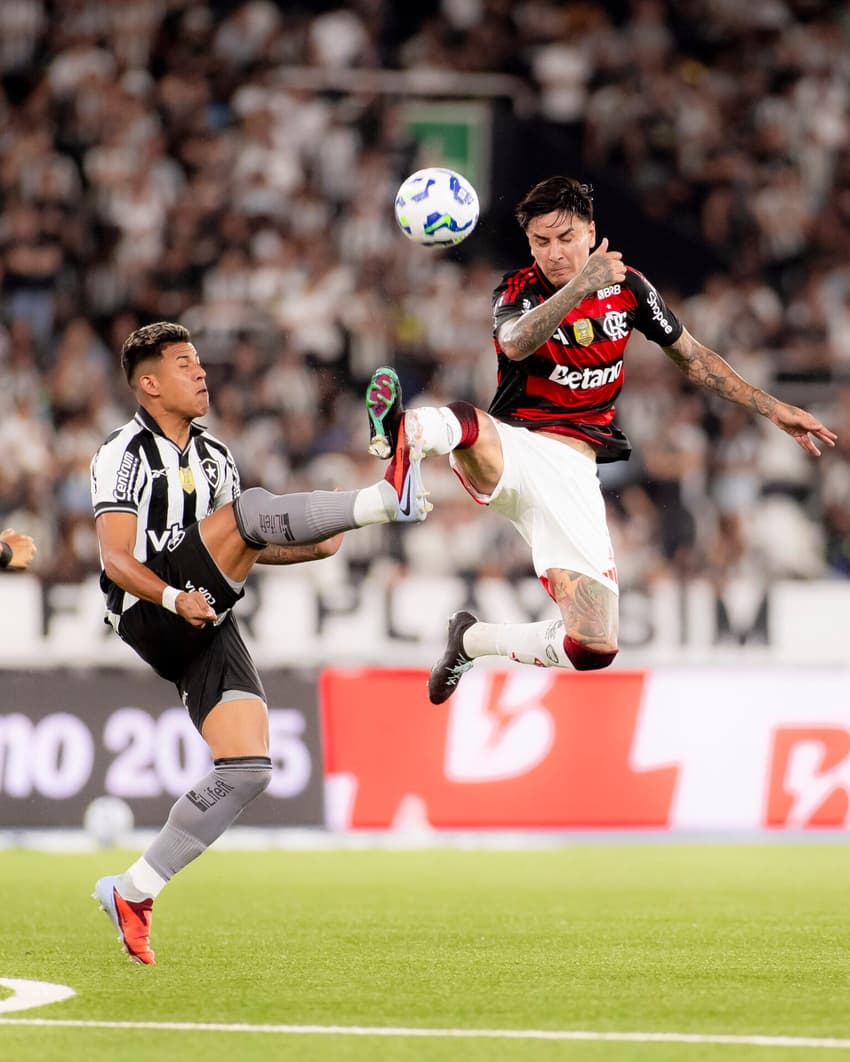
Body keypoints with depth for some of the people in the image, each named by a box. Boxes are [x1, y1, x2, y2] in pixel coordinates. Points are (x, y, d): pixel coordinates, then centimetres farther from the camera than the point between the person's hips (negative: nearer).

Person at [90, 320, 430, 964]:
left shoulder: (214, 457, 22)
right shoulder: (125, 455, -2)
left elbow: (241, 548, 26)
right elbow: (117, 560, -11)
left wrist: (316, 545, 8)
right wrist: (173, 598, -28)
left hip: (209, 629, 7)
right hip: (150, 621, -7)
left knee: (249, 770, -6)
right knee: (251, 507, -23)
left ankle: (134, 892, 1)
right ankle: (387, 498, -35)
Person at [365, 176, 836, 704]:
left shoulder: (627, 286, 7)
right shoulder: (519, 291, -4)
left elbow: (693, 355, 21)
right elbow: (515, 344, -29)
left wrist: (772, 408, 20)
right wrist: (581, 285, -42)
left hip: (571, 472, 3)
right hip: (513, 449, -3)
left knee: (594, 649, -4)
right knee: (473, 427, -42)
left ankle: (473, 640, 20)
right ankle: (405, 432, -76)